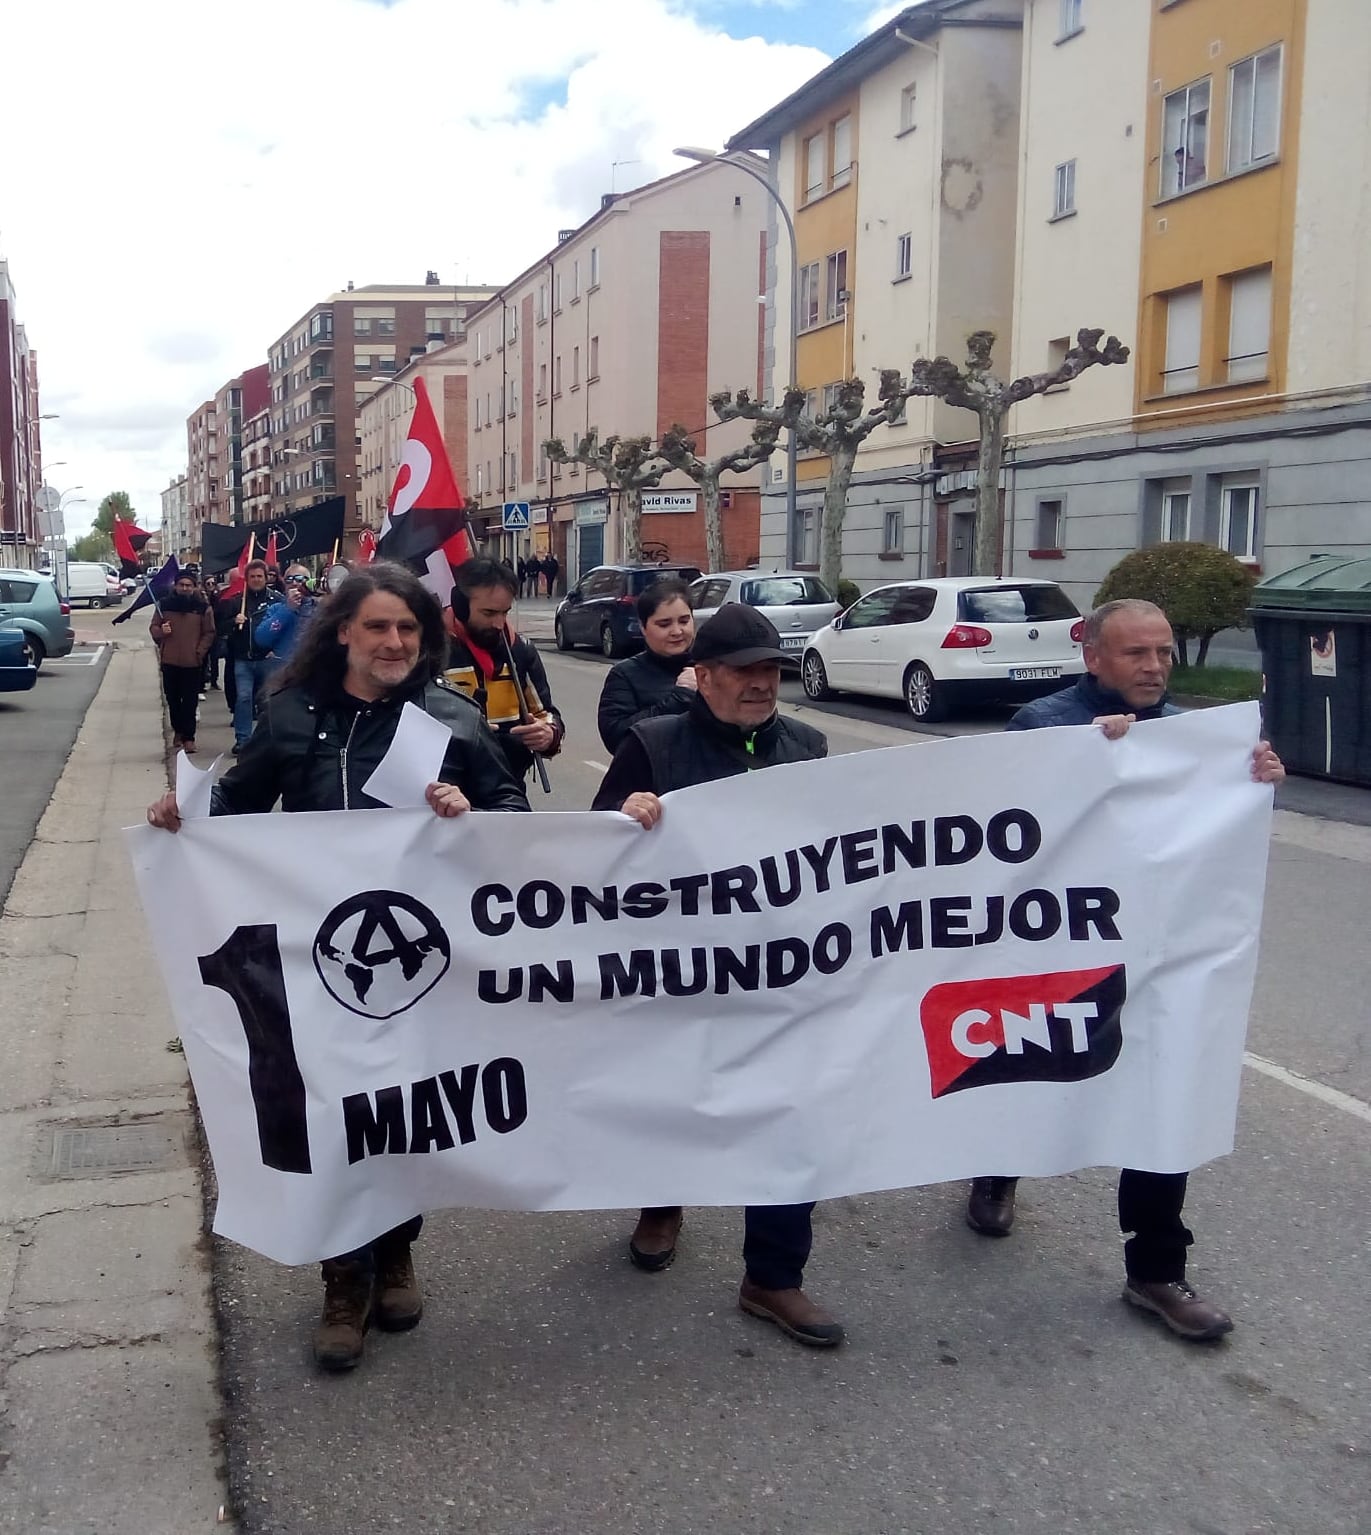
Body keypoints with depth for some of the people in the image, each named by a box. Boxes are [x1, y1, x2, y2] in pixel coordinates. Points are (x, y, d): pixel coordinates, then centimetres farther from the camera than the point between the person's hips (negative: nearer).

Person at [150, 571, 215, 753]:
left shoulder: (203, 607, 1)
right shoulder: (165, 605, 6)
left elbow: (209, 633, 4)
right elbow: (153, 628, 12)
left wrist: (200, 652, -7)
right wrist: (161, 631, -11)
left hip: (193, 662, -2)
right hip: (169, 661, 2)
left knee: (190, 702, -3)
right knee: (172, 699, 12)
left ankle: (188, 737, -1)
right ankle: (178, 730, 29)